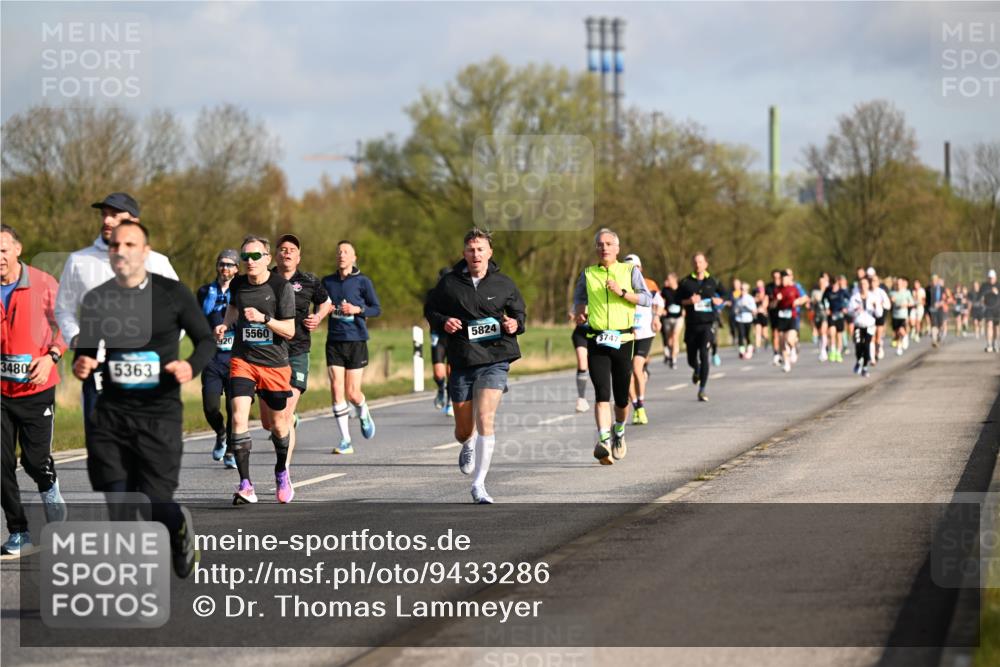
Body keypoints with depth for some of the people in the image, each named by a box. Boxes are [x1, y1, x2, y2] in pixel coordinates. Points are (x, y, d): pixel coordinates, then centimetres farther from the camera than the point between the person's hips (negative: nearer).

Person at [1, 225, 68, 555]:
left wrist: (50, 357, -10)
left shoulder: (43, 284, -5)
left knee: (36, 459, -1)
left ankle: (50, 488, 34)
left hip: (37, 388, -2)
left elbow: (65, 324, 4)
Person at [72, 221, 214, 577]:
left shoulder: (172, 293, -2)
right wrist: (80, 366, -8)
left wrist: (191, 366, -15)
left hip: (160, 414, -3)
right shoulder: (95, 300, 5)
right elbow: (85, 352, 16)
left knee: (154, 504, -7)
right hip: (111, 414, 3)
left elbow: (206, 340, 6)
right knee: (117, 505, -4)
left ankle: (180, 525, 32)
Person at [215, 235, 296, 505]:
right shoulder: (237, 284, 2)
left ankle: (282, 473, 38)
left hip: (275, 363, -2)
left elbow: (289, 330, -10)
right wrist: (225, 325, 7)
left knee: (279, 422, 10)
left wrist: (264, 318, -24)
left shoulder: (281, 287, -10)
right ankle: (245, 485, -17)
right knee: (239, 417, -17)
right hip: (243, 360, 2)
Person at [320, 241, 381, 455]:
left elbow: (377, 309, 2)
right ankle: (345, 441, -2)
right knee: (336, 390, -7)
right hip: (334, 341, 3)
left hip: (356, 341, -3)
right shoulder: (327, 282, 9)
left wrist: (357, 309, -14)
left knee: (352, 393, -4)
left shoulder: (362, 281, -1)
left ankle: (364, 416, 33)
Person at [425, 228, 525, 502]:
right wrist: (443, 322, -8)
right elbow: (430, 309, 13)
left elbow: (519, 312, 17)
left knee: (485, 418, -19)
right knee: (463, 430, 10)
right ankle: (469, 445, 51)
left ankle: (479, 485, -15)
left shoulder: (504, 284, 3)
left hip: (495, 359, -1)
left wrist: (515, 324, -6)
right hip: (462, 363, 2)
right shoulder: (449, 283, 2)